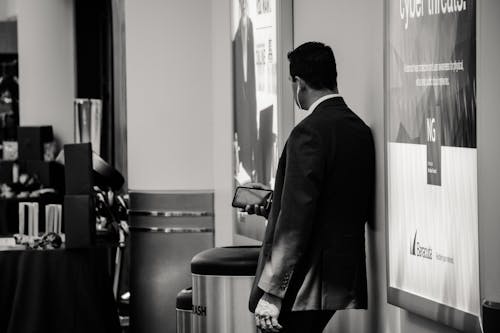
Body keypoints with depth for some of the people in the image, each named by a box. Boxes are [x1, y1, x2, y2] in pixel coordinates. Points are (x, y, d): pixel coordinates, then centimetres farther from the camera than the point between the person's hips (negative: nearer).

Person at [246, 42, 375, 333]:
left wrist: (272, 292, -16)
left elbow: (296, 221, -19)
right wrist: (272, 210, 28)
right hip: (347, 284, 8)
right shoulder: (362, 130, 9)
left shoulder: (309, 133, -15)